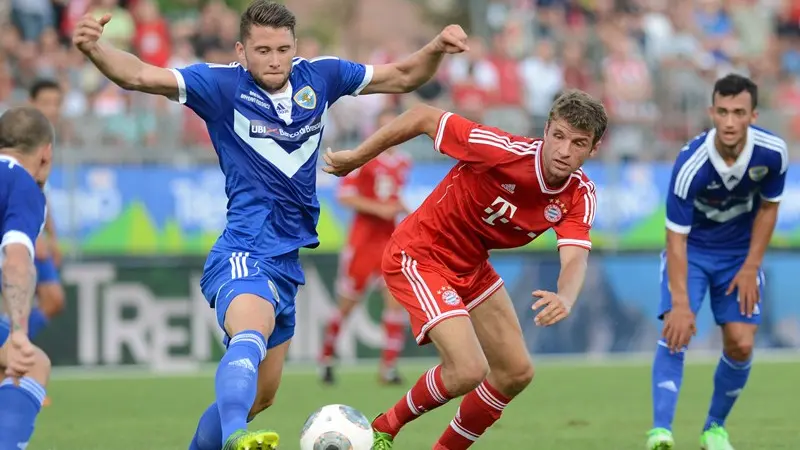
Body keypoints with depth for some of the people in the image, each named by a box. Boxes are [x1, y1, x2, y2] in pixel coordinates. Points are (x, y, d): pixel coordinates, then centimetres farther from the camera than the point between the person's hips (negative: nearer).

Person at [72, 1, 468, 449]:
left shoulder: (319, 77, 8)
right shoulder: (223, 86, -7)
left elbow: (402, 77, 18)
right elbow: (139, 76, -16)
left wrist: (436, 49, 0)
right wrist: (95, 48, -34)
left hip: (286, 260, 8)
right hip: (245, 255, -8)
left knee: (261, 394, 15)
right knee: (251, 337, -38)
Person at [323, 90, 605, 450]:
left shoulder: (580, 195, -12)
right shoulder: (506, 152, -29)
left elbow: (575, 259, -26)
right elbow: (424, 117, -19)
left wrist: (564, 298, -50)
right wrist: (356, 157, -12)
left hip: (471, 265, 7)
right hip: (419, 257, -7)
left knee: (516, 373, 10)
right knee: (469, 371, -21)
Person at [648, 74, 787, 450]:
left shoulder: (772, 153, -22)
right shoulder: (690, 164, -32)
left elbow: (768, 207, -2)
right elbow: (676, 238, -29)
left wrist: (750, 268, -7)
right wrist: (681, 305, -36)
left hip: (740, 253, 3)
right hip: (691, 251, -3)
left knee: (741, 344, -6)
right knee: (676, 328, -23)